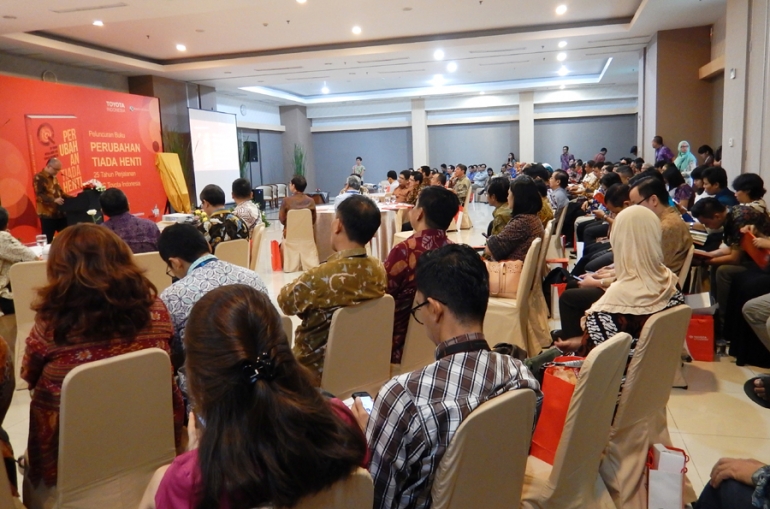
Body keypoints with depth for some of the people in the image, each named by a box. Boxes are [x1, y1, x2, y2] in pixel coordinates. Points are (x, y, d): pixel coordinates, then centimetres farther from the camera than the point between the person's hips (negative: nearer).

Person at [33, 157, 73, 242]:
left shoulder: (53, 177, 18)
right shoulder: (39, 178, -8)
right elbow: (39, 195, -19)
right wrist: (54, 200, -30)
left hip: (60, 213, 8)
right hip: (47, 214, -8)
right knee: (48, 240, -3)